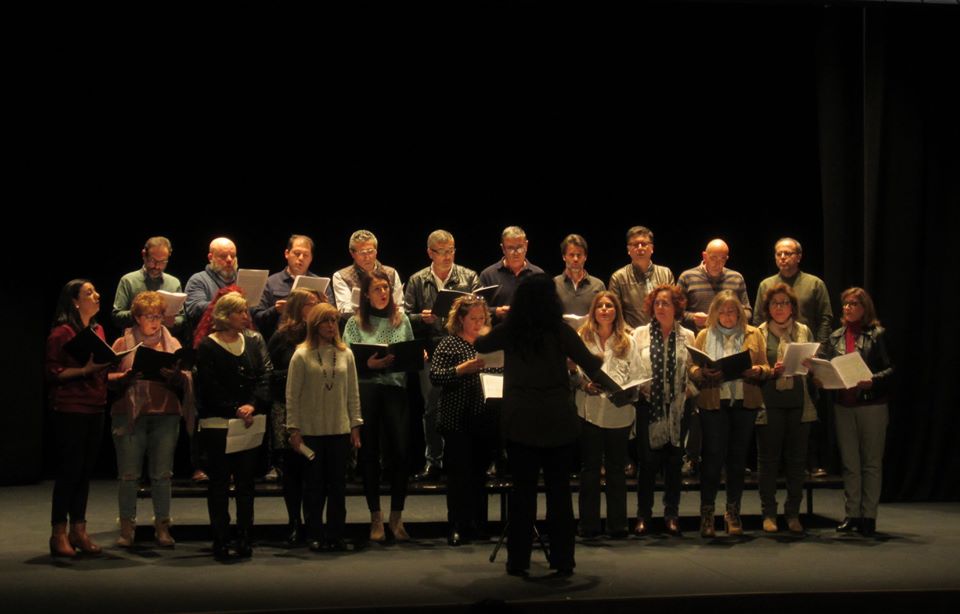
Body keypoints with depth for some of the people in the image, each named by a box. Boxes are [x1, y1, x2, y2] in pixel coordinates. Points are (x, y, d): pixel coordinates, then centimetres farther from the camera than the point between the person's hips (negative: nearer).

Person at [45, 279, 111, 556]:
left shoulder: (98, 330, 15)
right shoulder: (62, 332, -9)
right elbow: (53, 373, -13)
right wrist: (85, 370, -23)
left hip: (95, 410, 7)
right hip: (70, 411, -7)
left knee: (85, 470, 9)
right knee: (70, 469, -4)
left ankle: (78, 530, 17)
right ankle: (59, 534, 5)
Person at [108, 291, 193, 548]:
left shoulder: (172, 343, 13)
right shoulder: (123, 343, 8)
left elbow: (185, 382, 8)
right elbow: (108, 377, 2)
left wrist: (174, 375, -13)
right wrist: (127, 376, -16)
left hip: (165, 414, 2)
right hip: (129, 414, -2)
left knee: (162, 474, 2)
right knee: (129, 475, -1)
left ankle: (162, 527, 10)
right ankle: (127, 528, 7)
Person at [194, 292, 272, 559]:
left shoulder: (254, 341, 9)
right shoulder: (208, 346, -2)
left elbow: (265, 375, 0)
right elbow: (210, 387, -8)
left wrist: (252, 405, -15)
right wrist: (235, 411, -15)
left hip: (249, 423, 3)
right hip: (217, 424, -3)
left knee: (246, 481, 6)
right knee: (219, 482, 2)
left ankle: (245, 538, 12)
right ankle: (220, 539, 7)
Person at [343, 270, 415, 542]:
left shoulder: (402, 320, 12)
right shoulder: (355, 323, 4)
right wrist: (369, 364, -18)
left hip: (396, 389, 2)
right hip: (365, 391, -1)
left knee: (400, 452, -2)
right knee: (370, 454, 4)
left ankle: (396, 516, 11)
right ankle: (375, 517, 14)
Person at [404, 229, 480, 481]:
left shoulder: (469, 277, 8)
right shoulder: (417, 281, 10)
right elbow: (406, 316, 10)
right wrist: (422, 318, -10)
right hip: (432, 352, 1)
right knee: (431, 407, 4)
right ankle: (433, 461, 13)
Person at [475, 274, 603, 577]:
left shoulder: (509, 331, 0)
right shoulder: (560, 331, -6)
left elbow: (480, 345, 19)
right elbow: (592, 366, -4)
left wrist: (499, 322, 36)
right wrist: (601, 359, 18)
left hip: (520, 422, 1)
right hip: (558, 421, -1)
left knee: (523, 490, 7)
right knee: (559, 490, 6)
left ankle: (518, 560, 9)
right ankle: (562, 560, 10)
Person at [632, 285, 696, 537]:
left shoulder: (687, 336, 7)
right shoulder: (640, 334, 4)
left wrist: (691, 389, -11)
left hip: (677, 407, 1)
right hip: (649, 405, -1)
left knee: (674, 461, 6)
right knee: (647, 461, -1)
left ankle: (672, 515, 16)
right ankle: (643, 515, 9)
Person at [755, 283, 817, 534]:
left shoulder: (804, 331, 11)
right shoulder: (759, 333, 1)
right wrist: (771, 371, -17)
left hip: (799, 402, 3)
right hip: (770, 403, -3)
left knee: (797, 459, 6)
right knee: (768, 459, 3)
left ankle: (793, 513, 16)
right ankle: (769, 514, 12)